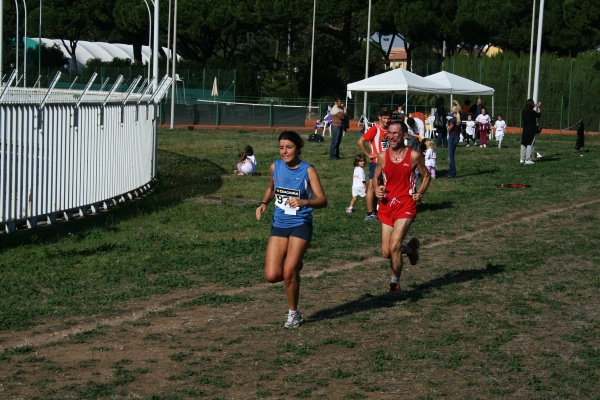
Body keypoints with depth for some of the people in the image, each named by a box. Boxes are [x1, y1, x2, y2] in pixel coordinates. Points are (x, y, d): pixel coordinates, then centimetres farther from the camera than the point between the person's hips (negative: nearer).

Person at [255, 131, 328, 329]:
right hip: (279, 225, 4)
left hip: (300, 225, -4)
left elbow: (322, 200, -17)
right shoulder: (275, 167, 1)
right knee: (272, 275, -5)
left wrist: (303, 202, -35)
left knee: (289, 273, -11)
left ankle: (294, 314, 12)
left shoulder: (308, 170, -11)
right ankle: (295, 267, 29)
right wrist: (263, 203, 4)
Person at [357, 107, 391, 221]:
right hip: (376, 162, -7)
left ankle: (374, 211, 21)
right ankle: (369, 214, -4)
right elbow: (360, 141, -18)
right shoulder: (375, 129, -12)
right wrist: (369, 154, -15)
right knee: (372, 187, -6)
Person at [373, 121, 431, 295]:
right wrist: (377, 189, -6)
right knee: (386, 253, 5)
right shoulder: (382, 157, 1)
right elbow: (376, 177, 16)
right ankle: (410, 248, 39)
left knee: (394, 246, -18)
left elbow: (426, 176, 8)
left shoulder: (414, 156, -6)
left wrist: (420, 193, -8)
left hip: (406, 206, -4)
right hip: (386, 206, 4)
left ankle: (395, 282, 5)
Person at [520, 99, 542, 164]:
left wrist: (534, 106, 31)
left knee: (523, 144, 11)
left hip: (525, 130, 6)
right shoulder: (532, 112, -15)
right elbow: (539, 115, 4)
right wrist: (539, 107, 17)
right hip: (532, 131, -6)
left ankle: (522, 159, 16)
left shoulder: (523, 112, 1)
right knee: (530, 144, -3)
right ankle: (528, 159, -6)